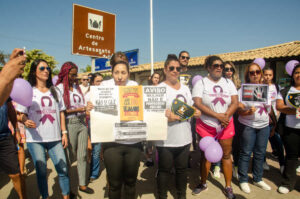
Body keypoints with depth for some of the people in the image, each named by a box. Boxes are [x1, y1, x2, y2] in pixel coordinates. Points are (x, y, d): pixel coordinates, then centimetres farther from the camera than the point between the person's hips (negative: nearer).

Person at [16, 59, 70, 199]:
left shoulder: (54, 91, 13)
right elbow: (21, 114, 2)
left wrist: (64, 132, 7)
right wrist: (26, 121, -21)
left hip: (55, 138, 2)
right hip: (35, 139, -2)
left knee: (63, 169, 1)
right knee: (41, 171, 6)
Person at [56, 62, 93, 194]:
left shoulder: (77, 86, 15)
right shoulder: (59, 88, -3)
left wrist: (86, 109, 7)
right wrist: (76, 110, -15)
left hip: (82, 123, 5)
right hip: (70, 124, -5)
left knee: (83, 155, 8)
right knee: (69, 157, 5)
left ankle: (83, 184, 21)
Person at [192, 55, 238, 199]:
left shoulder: (228, 83, 7)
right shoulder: (201, 83, -4)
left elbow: (235, 102, 0)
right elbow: (198, 104, -15)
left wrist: (226, 116, -18)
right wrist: (218, 115, -21)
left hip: (226, 125, 2)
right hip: (206, 125, -2)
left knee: (226, 155, 8)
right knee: (205, 155, 10)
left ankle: (228, 187, 23)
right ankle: (203, 183, 29)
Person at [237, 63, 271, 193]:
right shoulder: (243, 89, -6)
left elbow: (269, 106, 18)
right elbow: (240, 110, -10)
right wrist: (248, 112, -27)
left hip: (264, 125, 5)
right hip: (248, 126, -4)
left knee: (260, 153, 12)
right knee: (245, 153, 2)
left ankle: (258, 179, 29)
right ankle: (243, 180, 17)